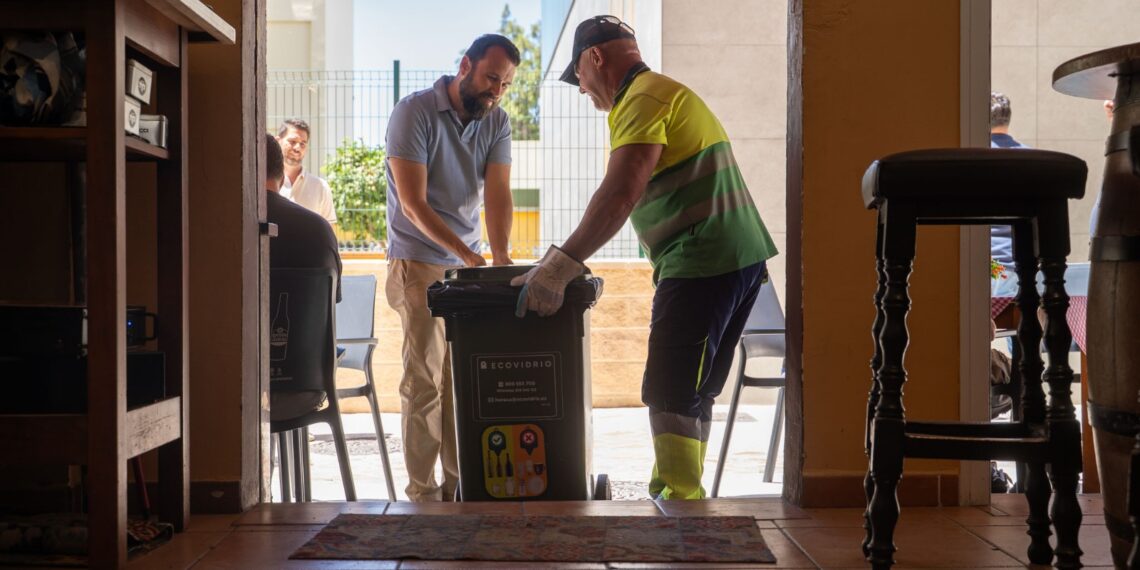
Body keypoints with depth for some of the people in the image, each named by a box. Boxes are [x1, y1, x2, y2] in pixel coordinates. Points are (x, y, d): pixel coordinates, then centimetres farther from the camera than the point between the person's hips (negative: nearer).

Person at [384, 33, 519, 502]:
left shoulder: (497, 123, 4)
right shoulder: (414, 112, -12)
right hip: (419, 263, -5)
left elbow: (497, 194, -7)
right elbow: (413, 204, -17)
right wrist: (466, 253, -25)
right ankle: (422, 491, 1)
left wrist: (500, 255, -24)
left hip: (468, 265, 5)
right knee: (424, 380, -5)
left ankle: (460, 484, 13)